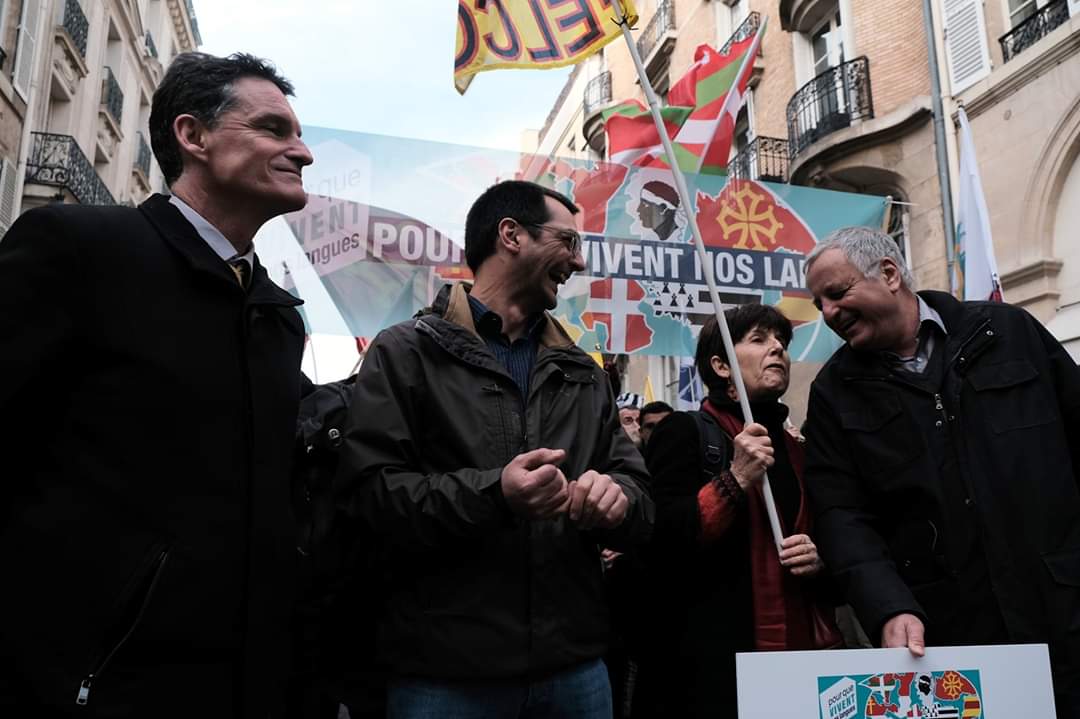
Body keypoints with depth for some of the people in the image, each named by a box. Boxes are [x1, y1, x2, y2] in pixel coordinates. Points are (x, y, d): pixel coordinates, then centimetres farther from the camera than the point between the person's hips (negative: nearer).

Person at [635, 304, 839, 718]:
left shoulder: (797, 451, 14)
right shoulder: (684, 432, -5)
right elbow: (659, 547, -15)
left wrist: (819, 561, 0)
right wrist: (736, 480, -20)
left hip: (797, 656, 7)